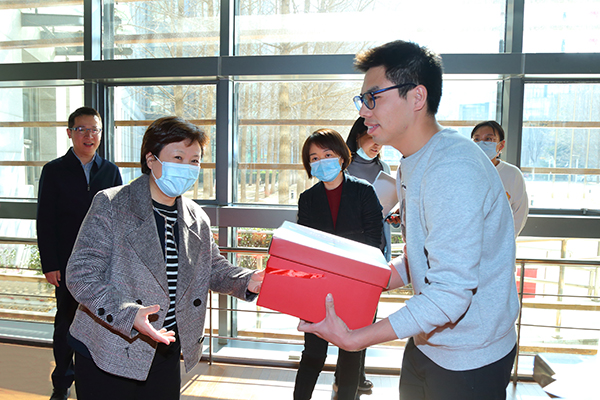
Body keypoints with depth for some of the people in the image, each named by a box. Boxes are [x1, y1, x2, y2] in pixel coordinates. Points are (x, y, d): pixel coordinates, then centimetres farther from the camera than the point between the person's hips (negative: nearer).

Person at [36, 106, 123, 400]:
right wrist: (49, 265, -7)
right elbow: (45, 221, -1)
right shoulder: (54, 171, 2)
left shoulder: (110, 171, 7)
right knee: (66, 322, 9)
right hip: (68, 263, -1)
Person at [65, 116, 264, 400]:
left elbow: (213, 269, 13)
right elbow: (81, 274, -16)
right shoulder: (110, 204, -12)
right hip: (108, 354, -5)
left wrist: (247, 281, -8)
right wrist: (128, 315, -30)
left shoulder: (197, 218, 6)